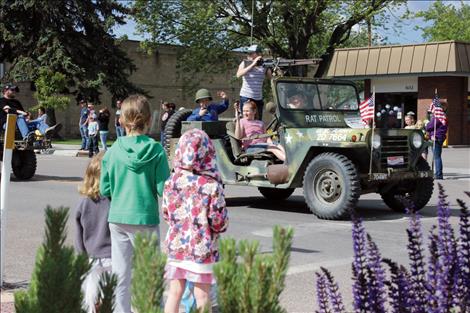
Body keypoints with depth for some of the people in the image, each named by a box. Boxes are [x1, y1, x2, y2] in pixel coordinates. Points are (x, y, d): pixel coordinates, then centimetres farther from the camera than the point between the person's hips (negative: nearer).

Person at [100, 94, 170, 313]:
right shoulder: (156, 150, -9)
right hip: (145, 219, -3)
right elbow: (163, 189, -10)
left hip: (117, 218, 3)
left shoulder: (113, 151, -2)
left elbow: (105, 190, 1)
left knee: (120, 276, 11)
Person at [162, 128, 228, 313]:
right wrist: (221, 227, 9)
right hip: (202, 249, -3)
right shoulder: (212, 185, -15)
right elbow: (219, 221, -12)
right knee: (202, 296, 6)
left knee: (174, 293, 12)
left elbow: (166, 214, 6)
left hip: (175, 245, 4)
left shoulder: (172, 181, -4)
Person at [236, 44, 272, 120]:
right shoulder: (245, 63, -1)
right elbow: (238, 75, -20)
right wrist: (253, 64, -24)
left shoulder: (264, 66, 5)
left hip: (259, 99, 4)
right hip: (246, 97, -3)